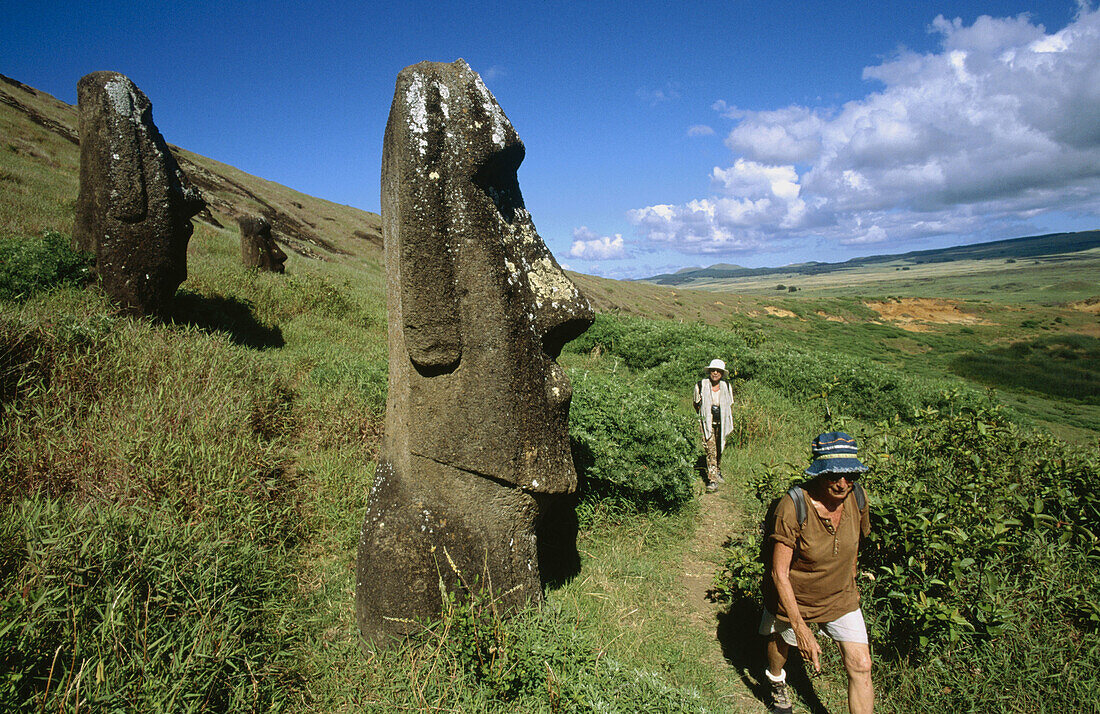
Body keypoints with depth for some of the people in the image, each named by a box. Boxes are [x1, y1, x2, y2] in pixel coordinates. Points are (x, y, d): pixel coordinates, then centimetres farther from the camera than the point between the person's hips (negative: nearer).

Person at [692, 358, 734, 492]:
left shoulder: (726, 386, 1)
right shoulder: (701, 385, -8)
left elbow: (730, 404, 14)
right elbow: (695, 403, 8)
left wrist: (728, 421, 11)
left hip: (722, 423, 4)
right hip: (707, 423, -3)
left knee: (720, 449, 15)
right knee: (711, 450, -13)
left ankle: (718, 471, 39)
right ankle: (712, 479, -13)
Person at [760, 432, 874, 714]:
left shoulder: (858, 496, -18)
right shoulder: (792, 507, -34)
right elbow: (779, 574, -28)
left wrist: (850, 587, 16)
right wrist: (801, 629, -27)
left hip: (840, 599, 3)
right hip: (793, 597, -3)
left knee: (861, 667, -4)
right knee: (781, 640, 25)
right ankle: (777, 683, 59)